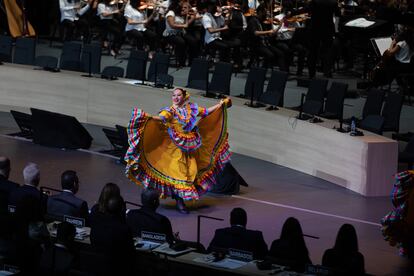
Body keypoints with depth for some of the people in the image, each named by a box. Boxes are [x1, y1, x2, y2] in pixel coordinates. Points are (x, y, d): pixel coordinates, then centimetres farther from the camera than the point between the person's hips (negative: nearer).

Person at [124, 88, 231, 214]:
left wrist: (220, 105, 28)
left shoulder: (191, 108, 8)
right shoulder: (170, 110, -7)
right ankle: (179, 201, 3)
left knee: (191, 171, 2)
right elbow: (162, 118, -26)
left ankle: (184, 196, 17)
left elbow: (206, 112, 22)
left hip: (190, 146, 5)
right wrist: (150, 118, -47)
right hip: (176, 146, -5)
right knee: (179, 172, -6)